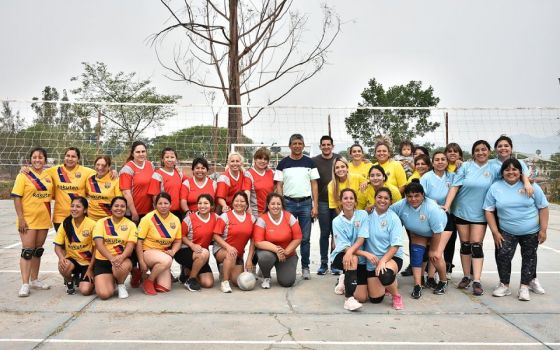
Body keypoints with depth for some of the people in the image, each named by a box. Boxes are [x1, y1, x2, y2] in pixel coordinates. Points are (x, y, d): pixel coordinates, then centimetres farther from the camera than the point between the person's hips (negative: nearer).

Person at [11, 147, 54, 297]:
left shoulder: (48, 175, 6)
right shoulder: (23, 175, -7)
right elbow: (17, 198, -10)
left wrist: (49, 216, 10)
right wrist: (20, 218, -16)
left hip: (43, 219, 5)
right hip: (28, 219, -5)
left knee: (38, 250, 13)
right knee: (27, 250, -5)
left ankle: (34, 280, 24)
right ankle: (25, 284, -1)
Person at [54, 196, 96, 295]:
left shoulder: (92, 224, -13)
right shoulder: (65, 224, -5)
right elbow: (57, 246, -1)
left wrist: (90, 269, -8)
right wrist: (61, 257, -23)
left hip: (87, 262, -2)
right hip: (72, 259, 2)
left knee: (85, 291, -19)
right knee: (63, 266, -34)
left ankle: (80, 278, 18)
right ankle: (69, 282, 2)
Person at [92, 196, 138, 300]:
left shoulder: (131, 224, 4)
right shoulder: (101, 222, 3)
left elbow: (130, 245, -8)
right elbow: (99, 244, -10)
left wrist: (121, 257, -30)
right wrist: (112, 258, -27)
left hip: (122, 259, 0)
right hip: (102, 261, 0)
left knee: (124, 266, -38)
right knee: (104, 294, -20)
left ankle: (121, 285, -2)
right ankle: (111, 281, 18)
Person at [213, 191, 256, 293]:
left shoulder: (251, 219, 1)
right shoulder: (225, 216, -9)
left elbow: (253, 240, 1)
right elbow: (216, 235, -11)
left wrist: (249, 259, -5)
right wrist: (228, 247, -26)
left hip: (239, 254, 4)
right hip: (221, 250, -4)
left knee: (238, 282, -2)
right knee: (231, 254, -38)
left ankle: (225, 270, 31)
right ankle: (224, 282, -21)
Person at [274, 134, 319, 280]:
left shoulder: (309, 162, 7)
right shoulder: (283, 163, 5)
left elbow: (314, 185, 5)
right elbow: (279, 185, 4)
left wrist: (315, 205, -2)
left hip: (306, 203, 0)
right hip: (288, 203, 0)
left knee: (305, 238, 4)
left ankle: (305, 267, 14)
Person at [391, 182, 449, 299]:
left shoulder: (432, 208, -40)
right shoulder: (401, 205, -30)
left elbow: (437, 232, -29)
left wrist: (433, 250, -19)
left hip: (441, 228, -4)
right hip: (418, 232, 4)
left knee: (436, 256, -14)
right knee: (416, 252, -15)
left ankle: (443, 281, 13)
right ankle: (417, 285, -10)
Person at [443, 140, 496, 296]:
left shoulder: (493, 168, 1)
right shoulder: (466, 166, -3)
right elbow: (455, 186, -9)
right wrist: (446, 206, -15)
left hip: (480, 214, 0)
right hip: (461, 211, 0)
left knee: (476, 245, -4)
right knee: (465, 245, 9)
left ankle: (477, 281, -2)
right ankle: (466, 276, 20)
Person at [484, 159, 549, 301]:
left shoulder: (531, 186, -5)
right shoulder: (495, 187, -5)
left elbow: (543, 208, 0)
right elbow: (489, 210, -3)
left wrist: (543, 230, -5)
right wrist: (495, 232, -8)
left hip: (531, 232, 1)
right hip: (506, 232, -1)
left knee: (529, 257, 11)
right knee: (502, 256, -11)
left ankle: (525, 286, 26)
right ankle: (504, 285, 6)